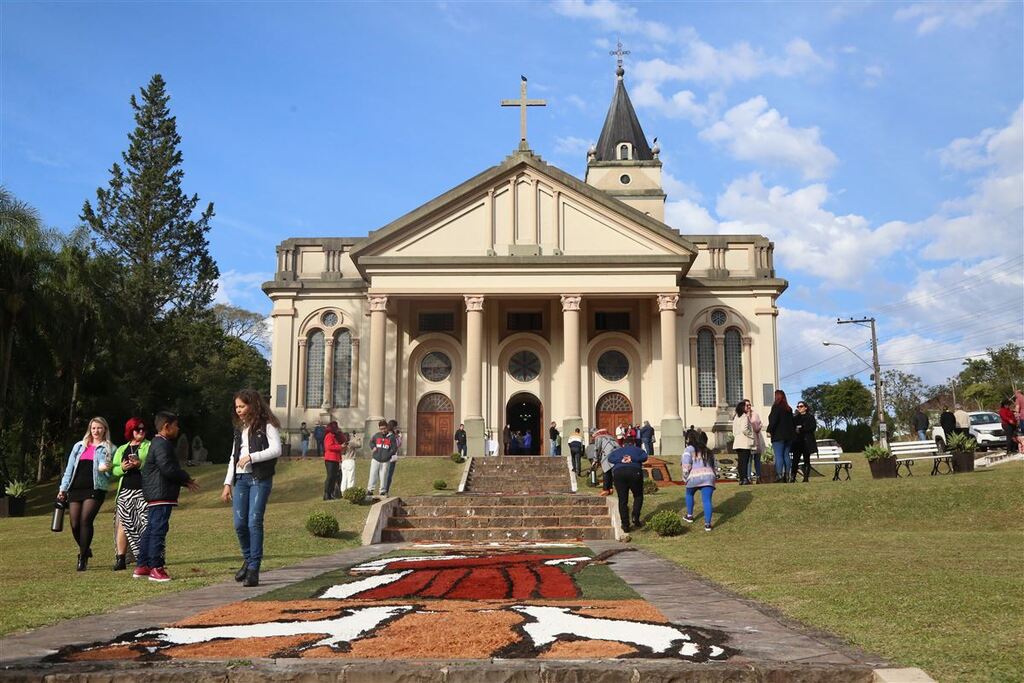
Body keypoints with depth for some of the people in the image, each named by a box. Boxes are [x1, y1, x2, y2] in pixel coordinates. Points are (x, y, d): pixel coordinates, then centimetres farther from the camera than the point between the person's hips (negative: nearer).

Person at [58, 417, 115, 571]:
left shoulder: (109, 448, 9)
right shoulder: (79, 446, 19)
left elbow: (110, 471, 5)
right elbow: (70, 468, 19)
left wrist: (106, 468, -19)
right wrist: (63, 488, 14)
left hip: (95, 489, -4)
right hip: (75, 489, 4)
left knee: (85, 521, -16)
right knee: (75, 524, -1)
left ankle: (83, 558, -8)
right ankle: (86, 550, 24)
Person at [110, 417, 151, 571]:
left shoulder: (150, 446, 5)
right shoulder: (121, 450, 19)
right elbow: (114, 469, 12)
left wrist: (141, 464, -21)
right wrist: (122, 468, -9)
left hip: (144, 490, -4)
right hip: (125, 491, 4)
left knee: (146, 523, -9)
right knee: (123, 524, 2)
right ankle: (120, 559, 9)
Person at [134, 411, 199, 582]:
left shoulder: (158, 443, 21)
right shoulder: (162, 444, -14)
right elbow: (168, 469, -23)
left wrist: (185, 481, 16)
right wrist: (186, 478, -9)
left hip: (156, 495, 11)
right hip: (162, 495, -11)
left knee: (150, 529, 14)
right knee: (159, 530, -9)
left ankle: (141, 566, 19)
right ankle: (155, 568, -7)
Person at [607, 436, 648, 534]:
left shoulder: (617, 450, 27)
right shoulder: (637, 450, 24)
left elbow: (610, 458, 7)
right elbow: (644, 457, 2)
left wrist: (621, 460, -4)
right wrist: (632, 459, -6)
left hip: (618, 473, 1)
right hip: (634, 472, -1)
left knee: (622, 500, 5)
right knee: (638, 496, 18)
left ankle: (625, 525, 1)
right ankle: (635, 517, -1)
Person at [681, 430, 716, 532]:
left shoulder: (689, 449, 3)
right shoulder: (708, 452, 21)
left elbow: (686, 465, -7)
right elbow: (713, 466, 21)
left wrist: (685, 477, 4)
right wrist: (715, 475, 28)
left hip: (694, 476, -3)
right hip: (708, 476, 3)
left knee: (689, 494, 25)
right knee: (707, 500, -1)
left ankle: (689, 516, 36)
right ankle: (707, 524, -8)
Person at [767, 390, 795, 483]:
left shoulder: (776, 406, -8)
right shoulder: (788, 409, 15)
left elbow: (773, 420, -15)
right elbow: (792, 422, 19)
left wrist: (769, 431, -13)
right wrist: (793, 431, 23)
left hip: (778, 436, -7)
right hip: (788, 435, 7)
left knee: (778, 456, -10)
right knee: (786, 455, 8)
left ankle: (779, 475, -17)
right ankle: (787, 475, 7)